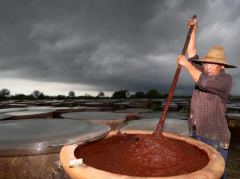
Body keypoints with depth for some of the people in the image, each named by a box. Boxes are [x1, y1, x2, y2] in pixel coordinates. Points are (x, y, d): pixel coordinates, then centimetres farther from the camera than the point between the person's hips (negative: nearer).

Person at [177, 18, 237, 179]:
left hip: (215, 137, -6)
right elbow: (192, 54, 11)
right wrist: (193, 31, 10)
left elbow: (204, 82, -28)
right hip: (197, 133, 6)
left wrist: (187, 64, -19)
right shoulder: (204, 73, 10)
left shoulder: (226, 79, -10)